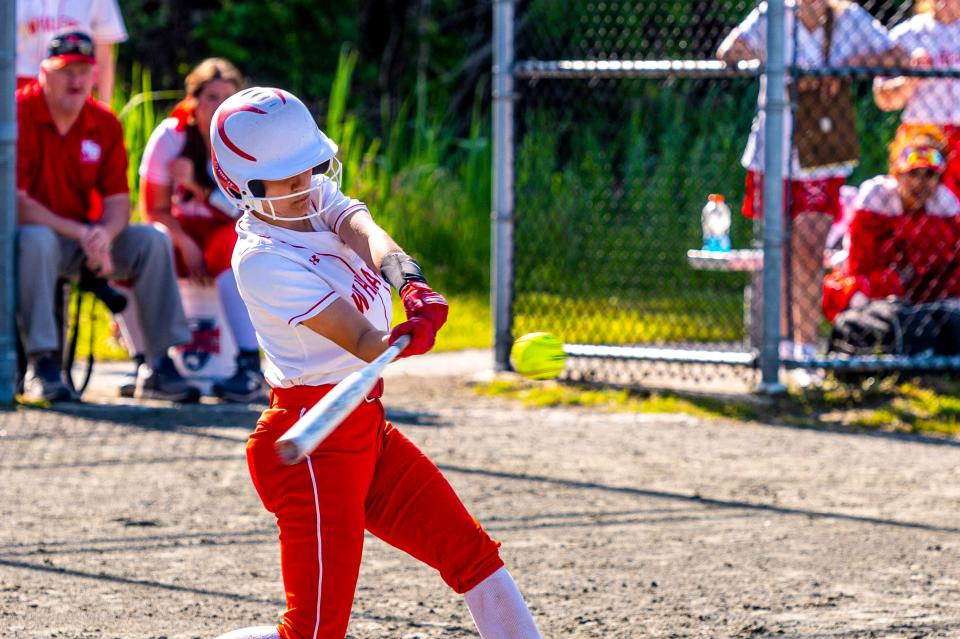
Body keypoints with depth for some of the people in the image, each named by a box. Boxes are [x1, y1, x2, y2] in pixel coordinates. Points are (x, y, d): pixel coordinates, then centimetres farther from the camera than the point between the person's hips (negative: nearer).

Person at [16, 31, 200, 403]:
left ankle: (160, 367, -11)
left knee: (152, 241, -14)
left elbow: (118, 200, 0)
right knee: (36, 240, -39)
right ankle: (41, 365, -35)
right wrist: (79, 234, -27)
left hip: (84, 237, 6)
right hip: (29, 231, -6)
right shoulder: (18, 114, -15)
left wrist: (103, 234, -24)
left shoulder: (104, 124, 3)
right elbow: (16, 203, -21)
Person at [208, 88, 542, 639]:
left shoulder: (319, 198, 5)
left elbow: (366, 234, -18)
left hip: (367, 429, 9)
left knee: (475, 556, 8)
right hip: (310, 444, -9)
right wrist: (401, 341, -48)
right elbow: (363, 342, -26)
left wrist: (410, 281, -39)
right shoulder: (262, 261, -18)